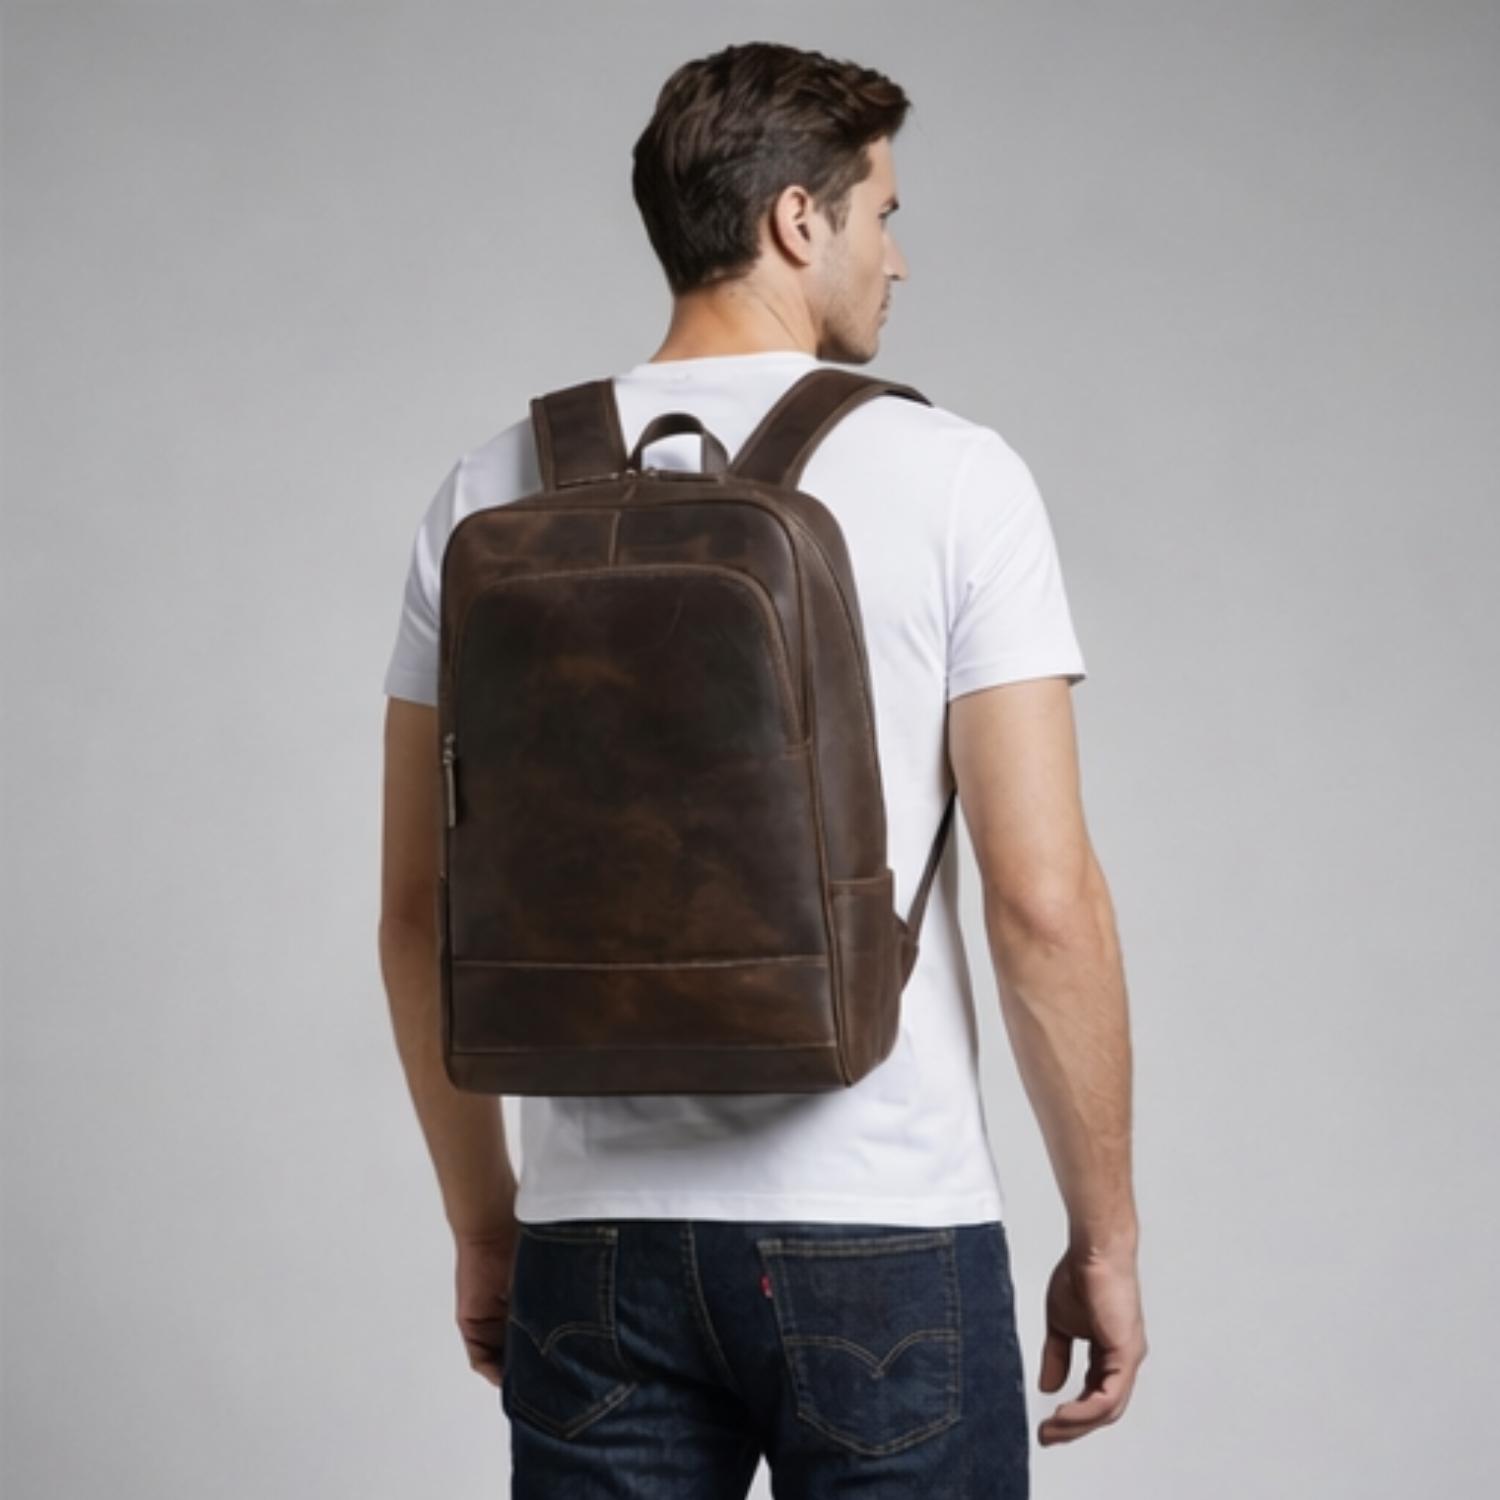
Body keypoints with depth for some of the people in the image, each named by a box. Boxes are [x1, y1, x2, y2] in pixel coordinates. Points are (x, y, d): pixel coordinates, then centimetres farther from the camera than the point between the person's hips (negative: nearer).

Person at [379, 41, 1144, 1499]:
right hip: (884, 1241, -3)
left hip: (597, 1250, 4)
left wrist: (482, 1221, 18)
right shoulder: (950, 477, -7)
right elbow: (1042, 898, -11)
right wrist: (1103, 1233, 0)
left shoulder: (493, 493, 4)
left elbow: (418, 912, 7)